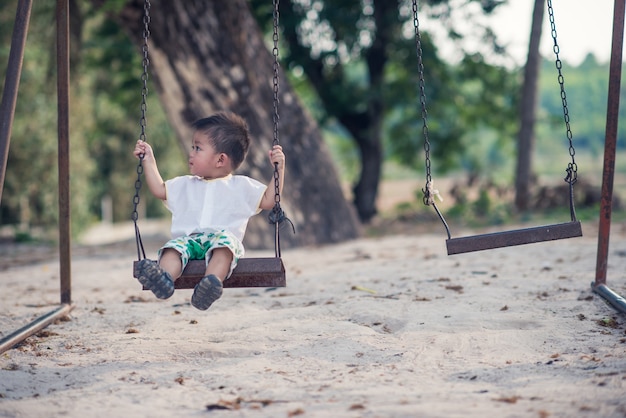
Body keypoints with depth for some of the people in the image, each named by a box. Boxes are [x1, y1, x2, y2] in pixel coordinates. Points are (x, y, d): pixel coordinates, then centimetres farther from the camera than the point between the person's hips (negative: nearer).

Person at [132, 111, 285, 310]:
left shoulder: (241, 186, 21)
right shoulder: (185, 185, 32)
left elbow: (268, 200, 15)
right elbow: (159, 189, 36)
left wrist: (279, 169, 7)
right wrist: (149, 160, 36)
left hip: (224, 236, -3)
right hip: (188, 239, 3)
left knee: (224, 240, -39)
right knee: (175, 246, -32)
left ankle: (212, 282, -65)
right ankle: (163, 279, -61)